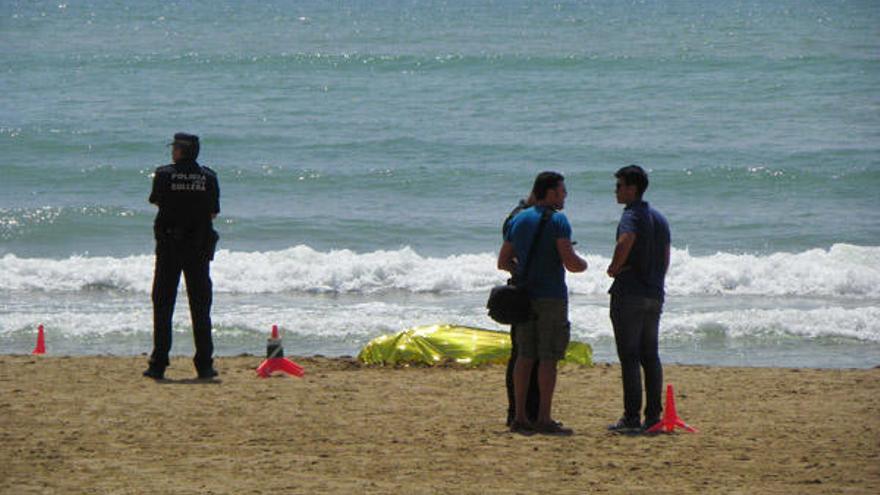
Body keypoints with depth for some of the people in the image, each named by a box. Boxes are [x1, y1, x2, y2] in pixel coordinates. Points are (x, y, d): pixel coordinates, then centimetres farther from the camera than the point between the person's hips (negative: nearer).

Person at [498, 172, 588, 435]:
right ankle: (543, 418, -5)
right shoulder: (557, 221, -10)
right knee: (548, 357, -3)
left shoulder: (518, 220, 11)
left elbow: (502, 262, 14)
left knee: (525, 356, 8)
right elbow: (570, 262, -17)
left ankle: (520, 416, 7)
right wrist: (583, 264, 4)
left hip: (523, 296, 6)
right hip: (551, 297, -6)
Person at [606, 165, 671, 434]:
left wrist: (614, 268, -19)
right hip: (654, 295, 8)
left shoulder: (631, 216, -12)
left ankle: (632, 417, -8)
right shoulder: (659, 218, 16)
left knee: (629, 357, -6)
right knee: (650, 356, 11)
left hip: (629, 294, -8)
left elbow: (626, 241, -33)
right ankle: (653, 415, 10)